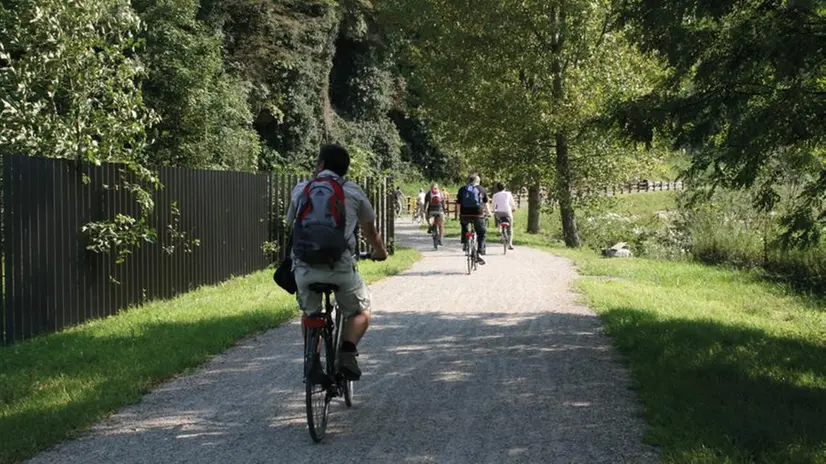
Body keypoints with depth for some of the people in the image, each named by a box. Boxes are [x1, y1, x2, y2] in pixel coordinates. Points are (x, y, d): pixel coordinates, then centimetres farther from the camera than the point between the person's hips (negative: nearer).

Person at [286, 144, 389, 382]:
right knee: (361, 311, 22)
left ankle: (313, 364, 18)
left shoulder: (300, 190, 13)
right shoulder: (353, 192, 10)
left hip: (305, 268, 2)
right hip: (340, 268, -2)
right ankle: (347, 353, -2)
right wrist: (380, 253, 42)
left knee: (310, 314, 29)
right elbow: (370, 232, 22)